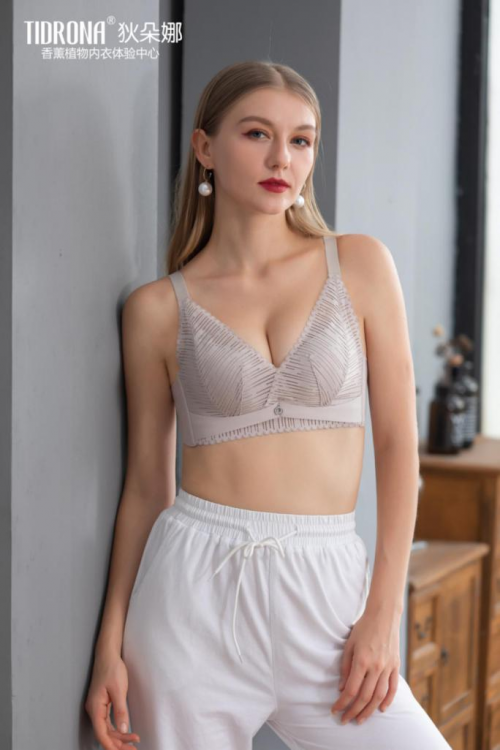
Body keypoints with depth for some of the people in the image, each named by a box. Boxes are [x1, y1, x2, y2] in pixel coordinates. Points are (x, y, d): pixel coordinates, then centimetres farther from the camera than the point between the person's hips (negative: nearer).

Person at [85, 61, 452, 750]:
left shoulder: (360, 265, 3)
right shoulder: (158, 308, 2)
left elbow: (398, 444, 2)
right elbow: (148, 483, 7)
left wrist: (384, 612, -5)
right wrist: (112, 645, 3)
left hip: (323, 590, 1)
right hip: (195, 585, 0)